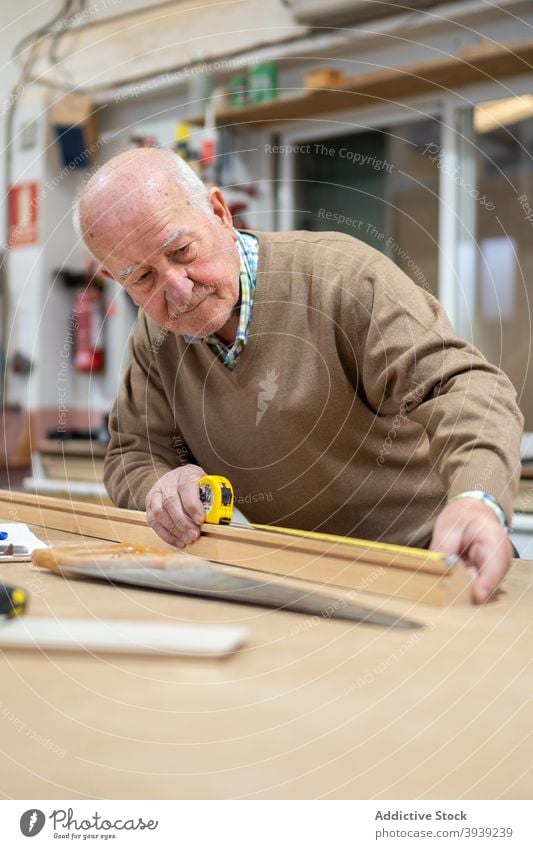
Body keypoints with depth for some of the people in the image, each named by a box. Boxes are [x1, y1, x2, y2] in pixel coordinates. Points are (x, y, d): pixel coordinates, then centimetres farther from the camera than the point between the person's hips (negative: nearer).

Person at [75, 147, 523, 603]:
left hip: (424, 560, -5)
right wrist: (162, 485, -16)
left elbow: (459, 382, -27)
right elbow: (131, 453, 9)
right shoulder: (156, 335, 3)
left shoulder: (343, 274, -18)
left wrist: (477, 499, -47)